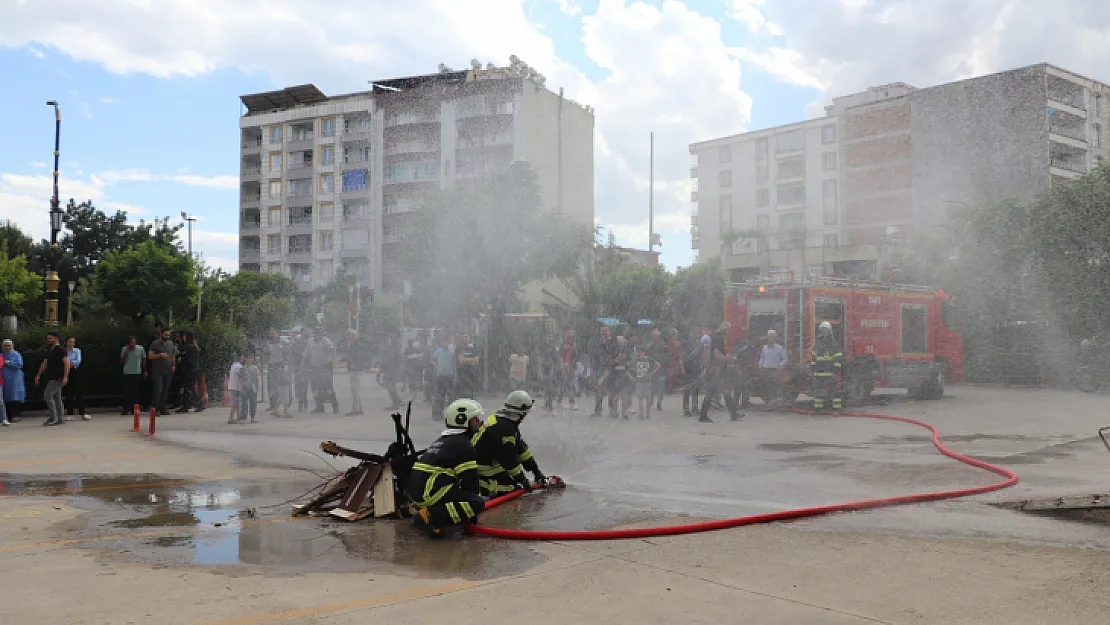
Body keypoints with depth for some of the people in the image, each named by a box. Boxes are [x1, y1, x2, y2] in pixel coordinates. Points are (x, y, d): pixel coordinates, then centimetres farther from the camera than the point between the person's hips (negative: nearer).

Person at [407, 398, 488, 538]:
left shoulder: (442, 440, 24)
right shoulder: (463, 445, -6)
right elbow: (470, 482, -7)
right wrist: (472, 515, 3)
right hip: (431, 494, -10)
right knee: (479, 503, -15)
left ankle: (421, 508, 12)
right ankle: (429, 516, -22)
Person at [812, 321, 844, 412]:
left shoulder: (833, 344, -3)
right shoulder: (817, 343, 15)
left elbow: (838, 357, -5)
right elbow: (814, 356, 23)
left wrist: (836, 368, -12)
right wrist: (814, 366, 16)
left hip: (831, 371, -5)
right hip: (819, 370, 5)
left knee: (834, 388, -6)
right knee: (818, 389, 7)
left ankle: (837, 406, -4)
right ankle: (818, 406, 12)